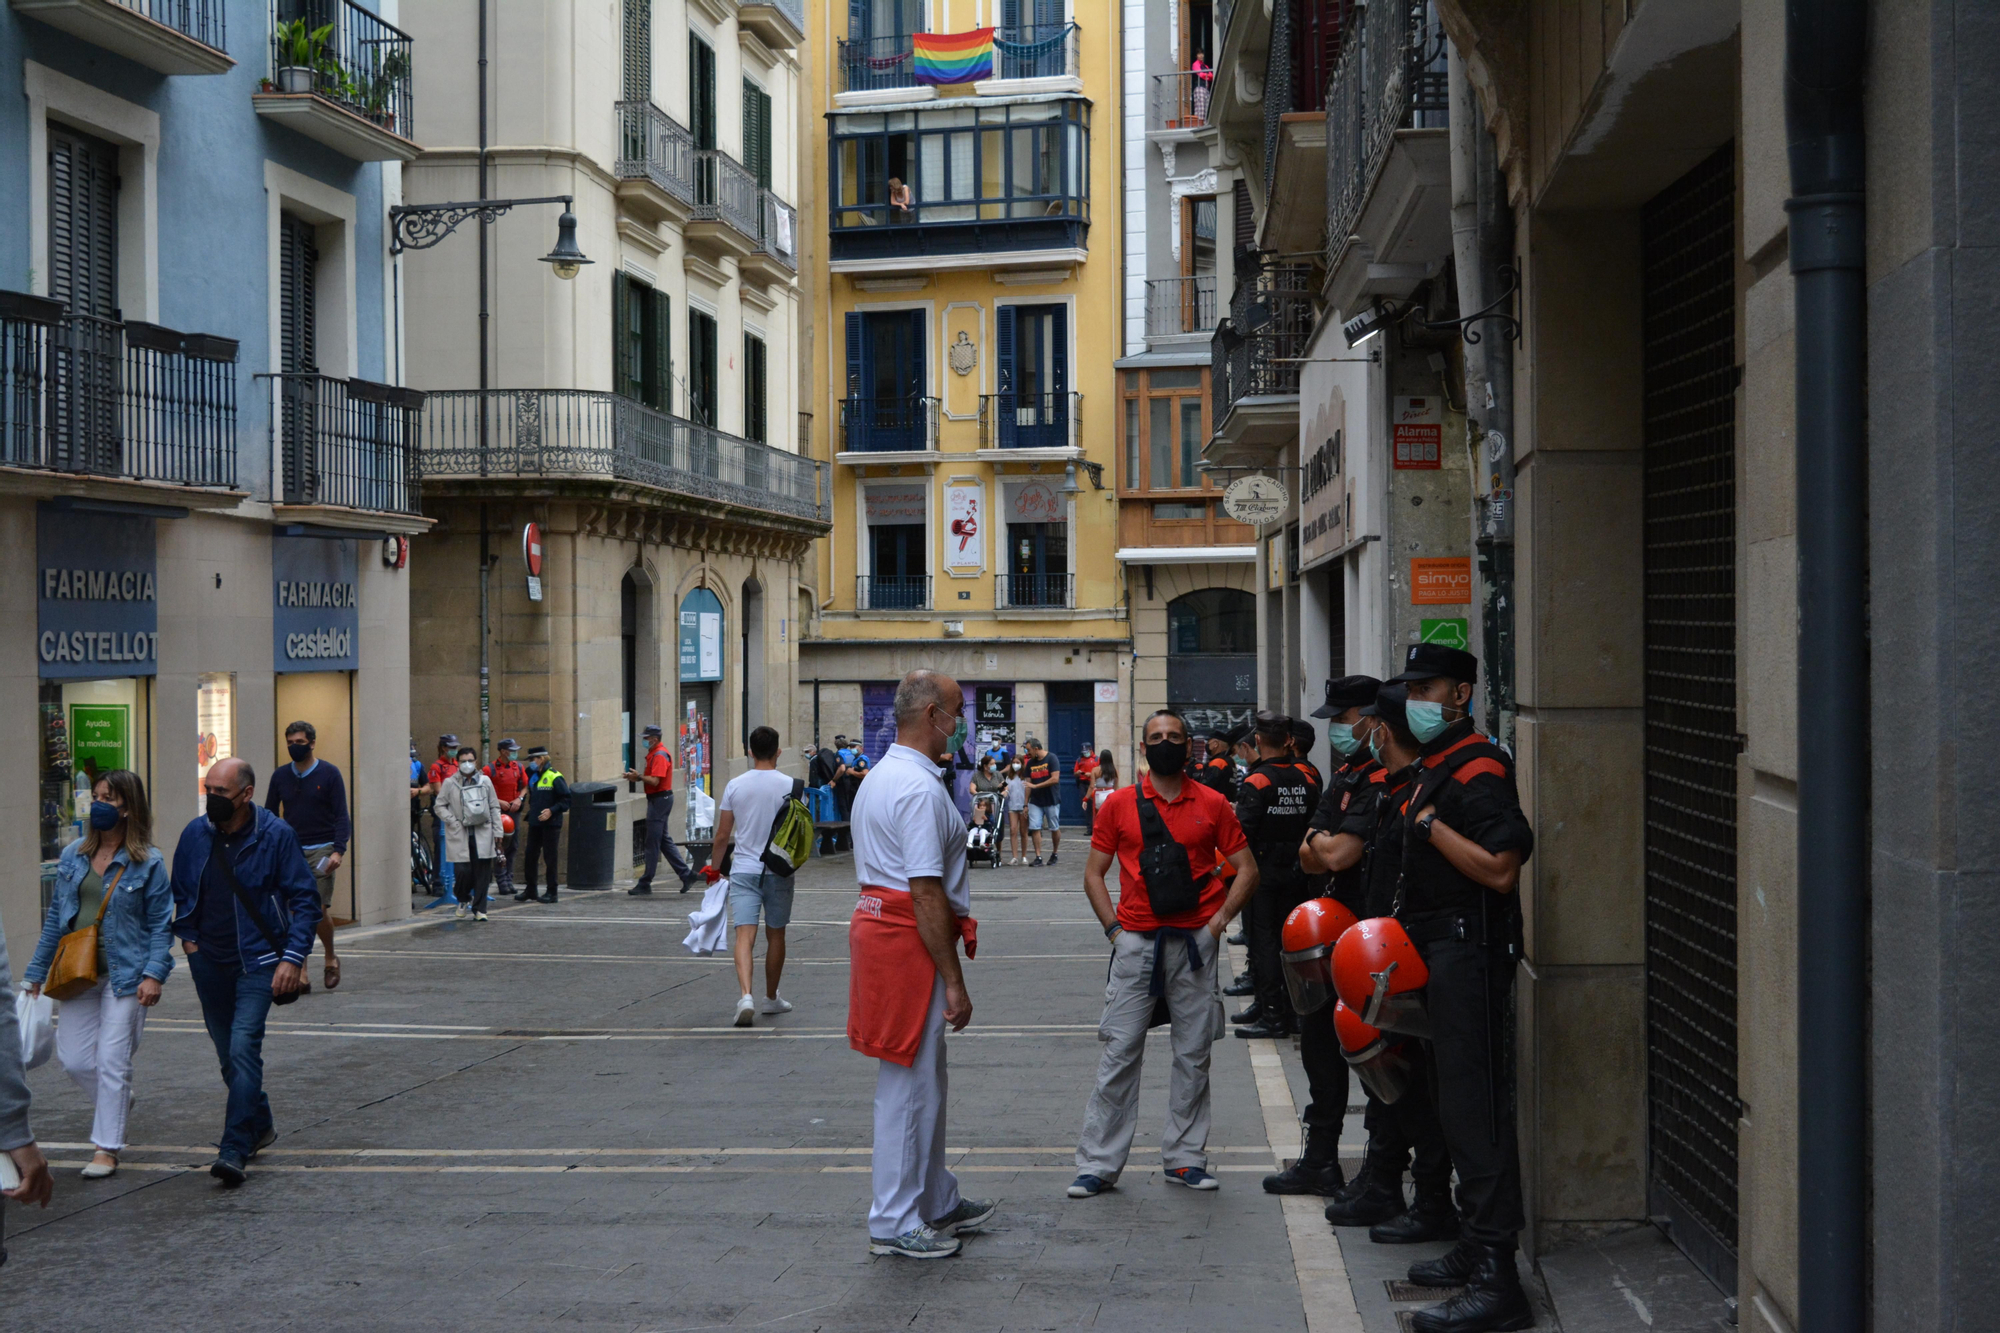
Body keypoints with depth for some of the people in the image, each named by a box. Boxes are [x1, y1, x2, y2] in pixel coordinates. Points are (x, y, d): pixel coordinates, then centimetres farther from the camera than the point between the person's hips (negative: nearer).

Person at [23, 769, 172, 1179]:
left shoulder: (148, 863, -5)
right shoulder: (73, 856, 7)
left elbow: (161, 925, -4)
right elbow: (55, 918, 13)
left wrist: (154, 974, -16)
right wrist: (36, 972, 13)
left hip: (125, 975, -5)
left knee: (111, 1062, -4)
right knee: (73, 1059, 4)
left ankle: (107, 1148, 6)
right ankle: (116, 1099, 35)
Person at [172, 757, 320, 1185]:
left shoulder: (275, 835, -11)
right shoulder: (195, 834, 1)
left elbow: (305, 898, -8)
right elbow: (180, 892, 18)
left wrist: (293, 957, -15)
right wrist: (187, 937, 6)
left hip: (258, 961, -5)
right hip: (209, 962, 5)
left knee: (243, 1048, -18)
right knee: (228, 1054, 14)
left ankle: (235, 1149, -19)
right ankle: (259, 1125, 35)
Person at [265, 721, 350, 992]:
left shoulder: (329, 774, 0)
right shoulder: (280, 776, 9)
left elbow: (341, 815, -2)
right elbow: (270, 815, 15)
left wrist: (338, 850, -13)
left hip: (321, 850, -3)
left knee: (319, 909, -11)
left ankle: (331, 958, 15)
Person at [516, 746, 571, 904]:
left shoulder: (554, 777, -11)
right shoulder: (532, 776, 11)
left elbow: (566, 800, -12)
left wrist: (552, 811, -21)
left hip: (550, 824, -7)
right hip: (535, 823, 7)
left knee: (549, 858, 0)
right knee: (530, 857, 8)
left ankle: (551, 893, 8)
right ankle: (530, 891, 17)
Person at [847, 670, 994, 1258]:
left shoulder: (879, 777, 16)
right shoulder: (921, 788, -18)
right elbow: (927, 892, -22)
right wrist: (953, 981, -19)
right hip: (909, 943, -11)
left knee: (924, 1078, 19)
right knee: (909, 1083, -2)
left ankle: (937, 1202, 31)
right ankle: (895, 1224, 5)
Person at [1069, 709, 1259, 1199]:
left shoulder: (1212, 805, 4)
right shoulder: (1120, 804, 4)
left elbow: (1246, 869, 9)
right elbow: (1093, 872, 8)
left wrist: (1218, 920, -2)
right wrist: (1113, 927, -3)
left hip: (1195, 943, 1)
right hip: (1136, 942, -1)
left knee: (1193, 1055, 7)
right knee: (1119, 1052, -2)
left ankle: (1185, 1158, 17)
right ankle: (1098, 1164, 3)